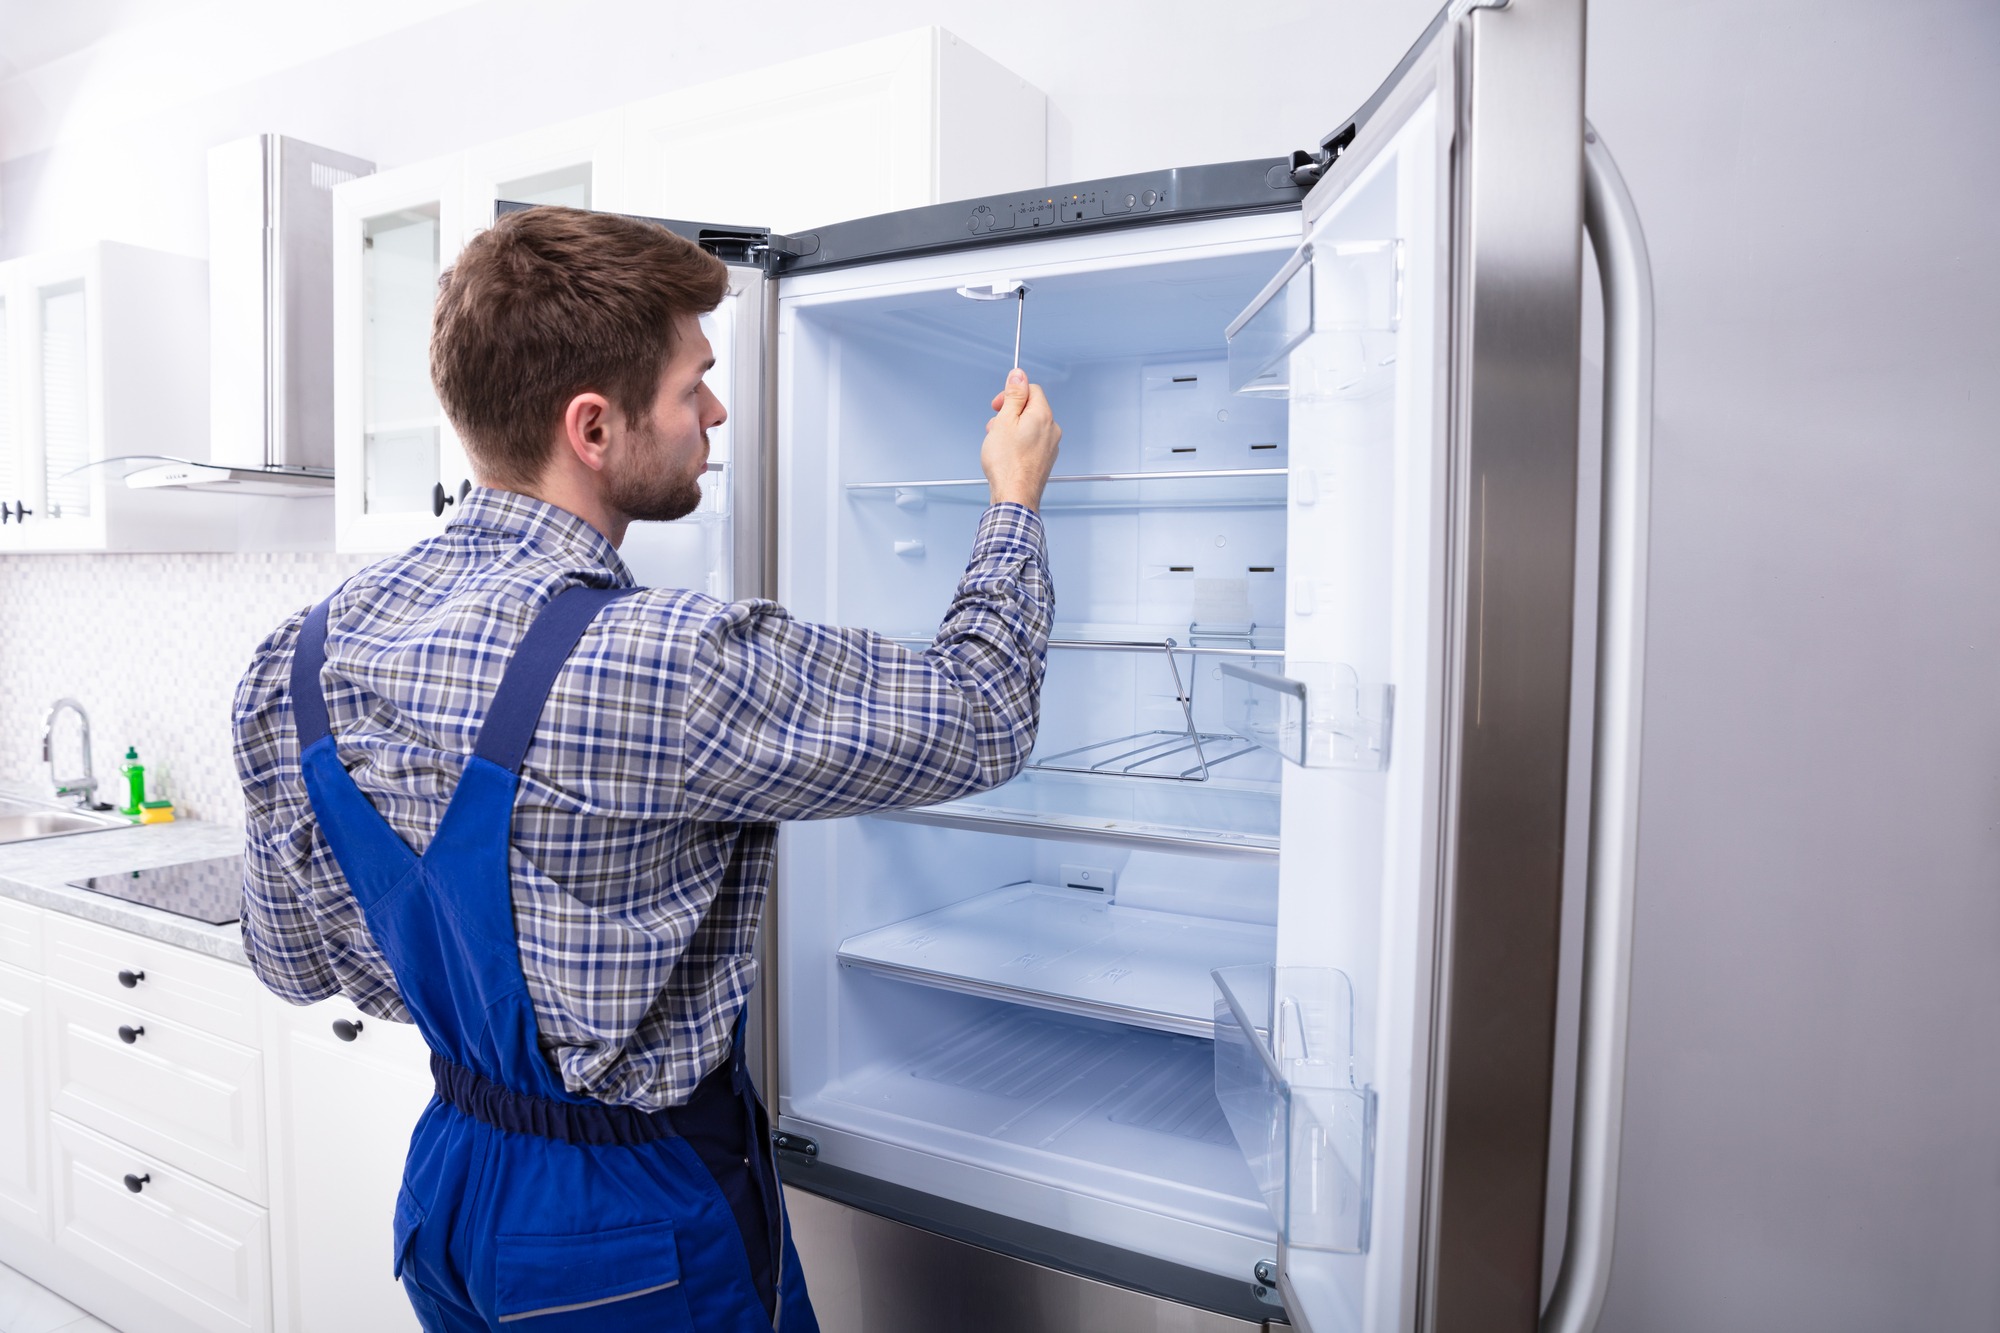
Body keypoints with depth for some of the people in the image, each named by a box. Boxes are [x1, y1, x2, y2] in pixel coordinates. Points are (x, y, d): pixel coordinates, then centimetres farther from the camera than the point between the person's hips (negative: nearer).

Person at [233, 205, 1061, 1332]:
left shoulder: (306, 652, -9)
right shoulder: (665, 666, -33)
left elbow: (295, 960, 2)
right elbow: (978, 720, -20)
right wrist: (1018, 498, -5)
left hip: (451, 1176, 7)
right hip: (645, 1235, -6)